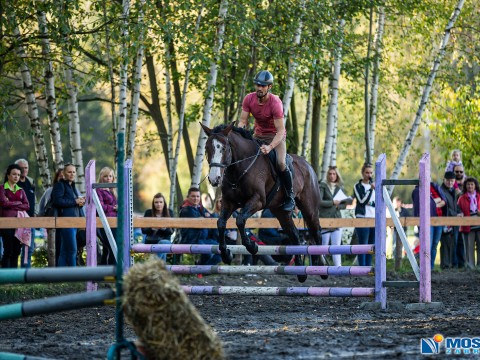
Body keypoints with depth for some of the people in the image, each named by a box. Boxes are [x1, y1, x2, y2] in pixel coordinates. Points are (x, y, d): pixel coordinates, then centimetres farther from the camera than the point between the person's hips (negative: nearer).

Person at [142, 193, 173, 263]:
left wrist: (164, 228, -24)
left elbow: (171, 231, -1)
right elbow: (143, 230, -1)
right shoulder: (148, 213, 3)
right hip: (150, 241, 1)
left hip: (165, 240, -1)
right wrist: (152, 228, -23)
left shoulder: (169, 213, 4)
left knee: (162, 243, -36)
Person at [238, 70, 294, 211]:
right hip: (258, 134, 5)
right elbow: (243, 122, -8)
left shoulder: (275, 103, -27)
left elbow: (280, 131, -28)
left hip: (276, 136, -5)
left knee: (281, 163, -27)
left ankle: (290, 197, -11)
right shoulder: (249, 99, -13)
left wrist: (270, 147, -42)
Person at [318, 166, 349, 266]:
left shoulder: (340, 187, 13)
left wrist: (338, 206, -7)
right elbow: (319, 202, -12)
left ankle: (338, 267, -2)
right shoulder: (323, 186, -1)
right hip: (325, 219, -4)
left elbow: (344, 204, 14)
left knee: (336, 246, 0)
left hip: (337, 219, 4)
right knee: (324, 246, -1)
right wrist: (333, 202, -12)